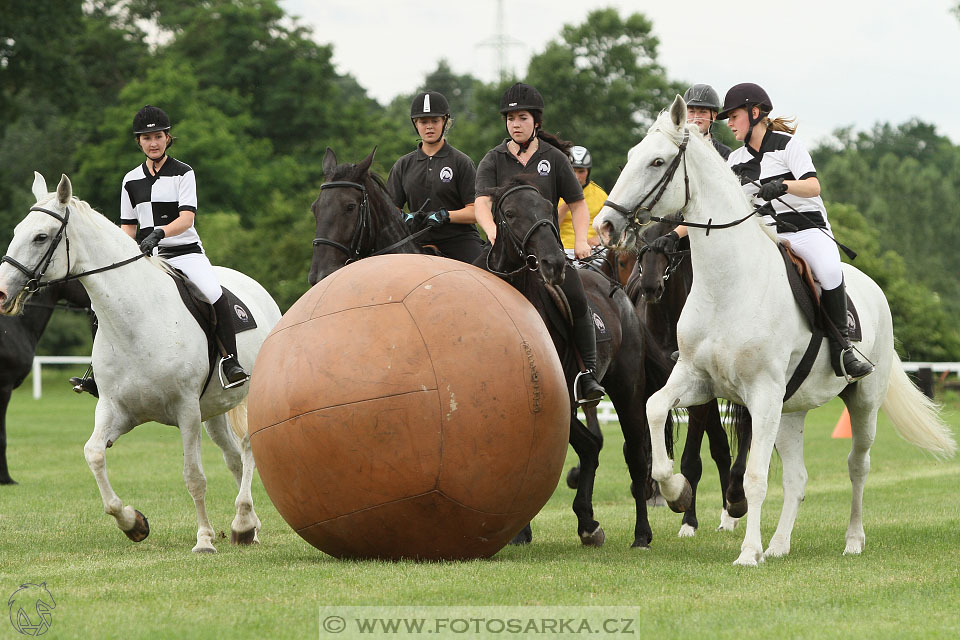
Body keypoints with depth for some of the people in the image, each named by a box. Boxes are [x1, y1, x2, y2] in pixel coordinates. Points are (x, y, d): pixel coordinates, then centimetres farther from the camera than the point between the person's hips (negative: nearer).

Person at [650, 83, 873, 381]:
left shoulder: (786, 144, -2)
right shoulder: (737, 161, 14)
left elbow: (813, 186, -16)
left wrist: (783, 185, -36)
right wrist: (675, 234, 0)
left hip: (807, 228, -5)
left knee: (829, 271, -35)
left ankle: (841, 348, -25)